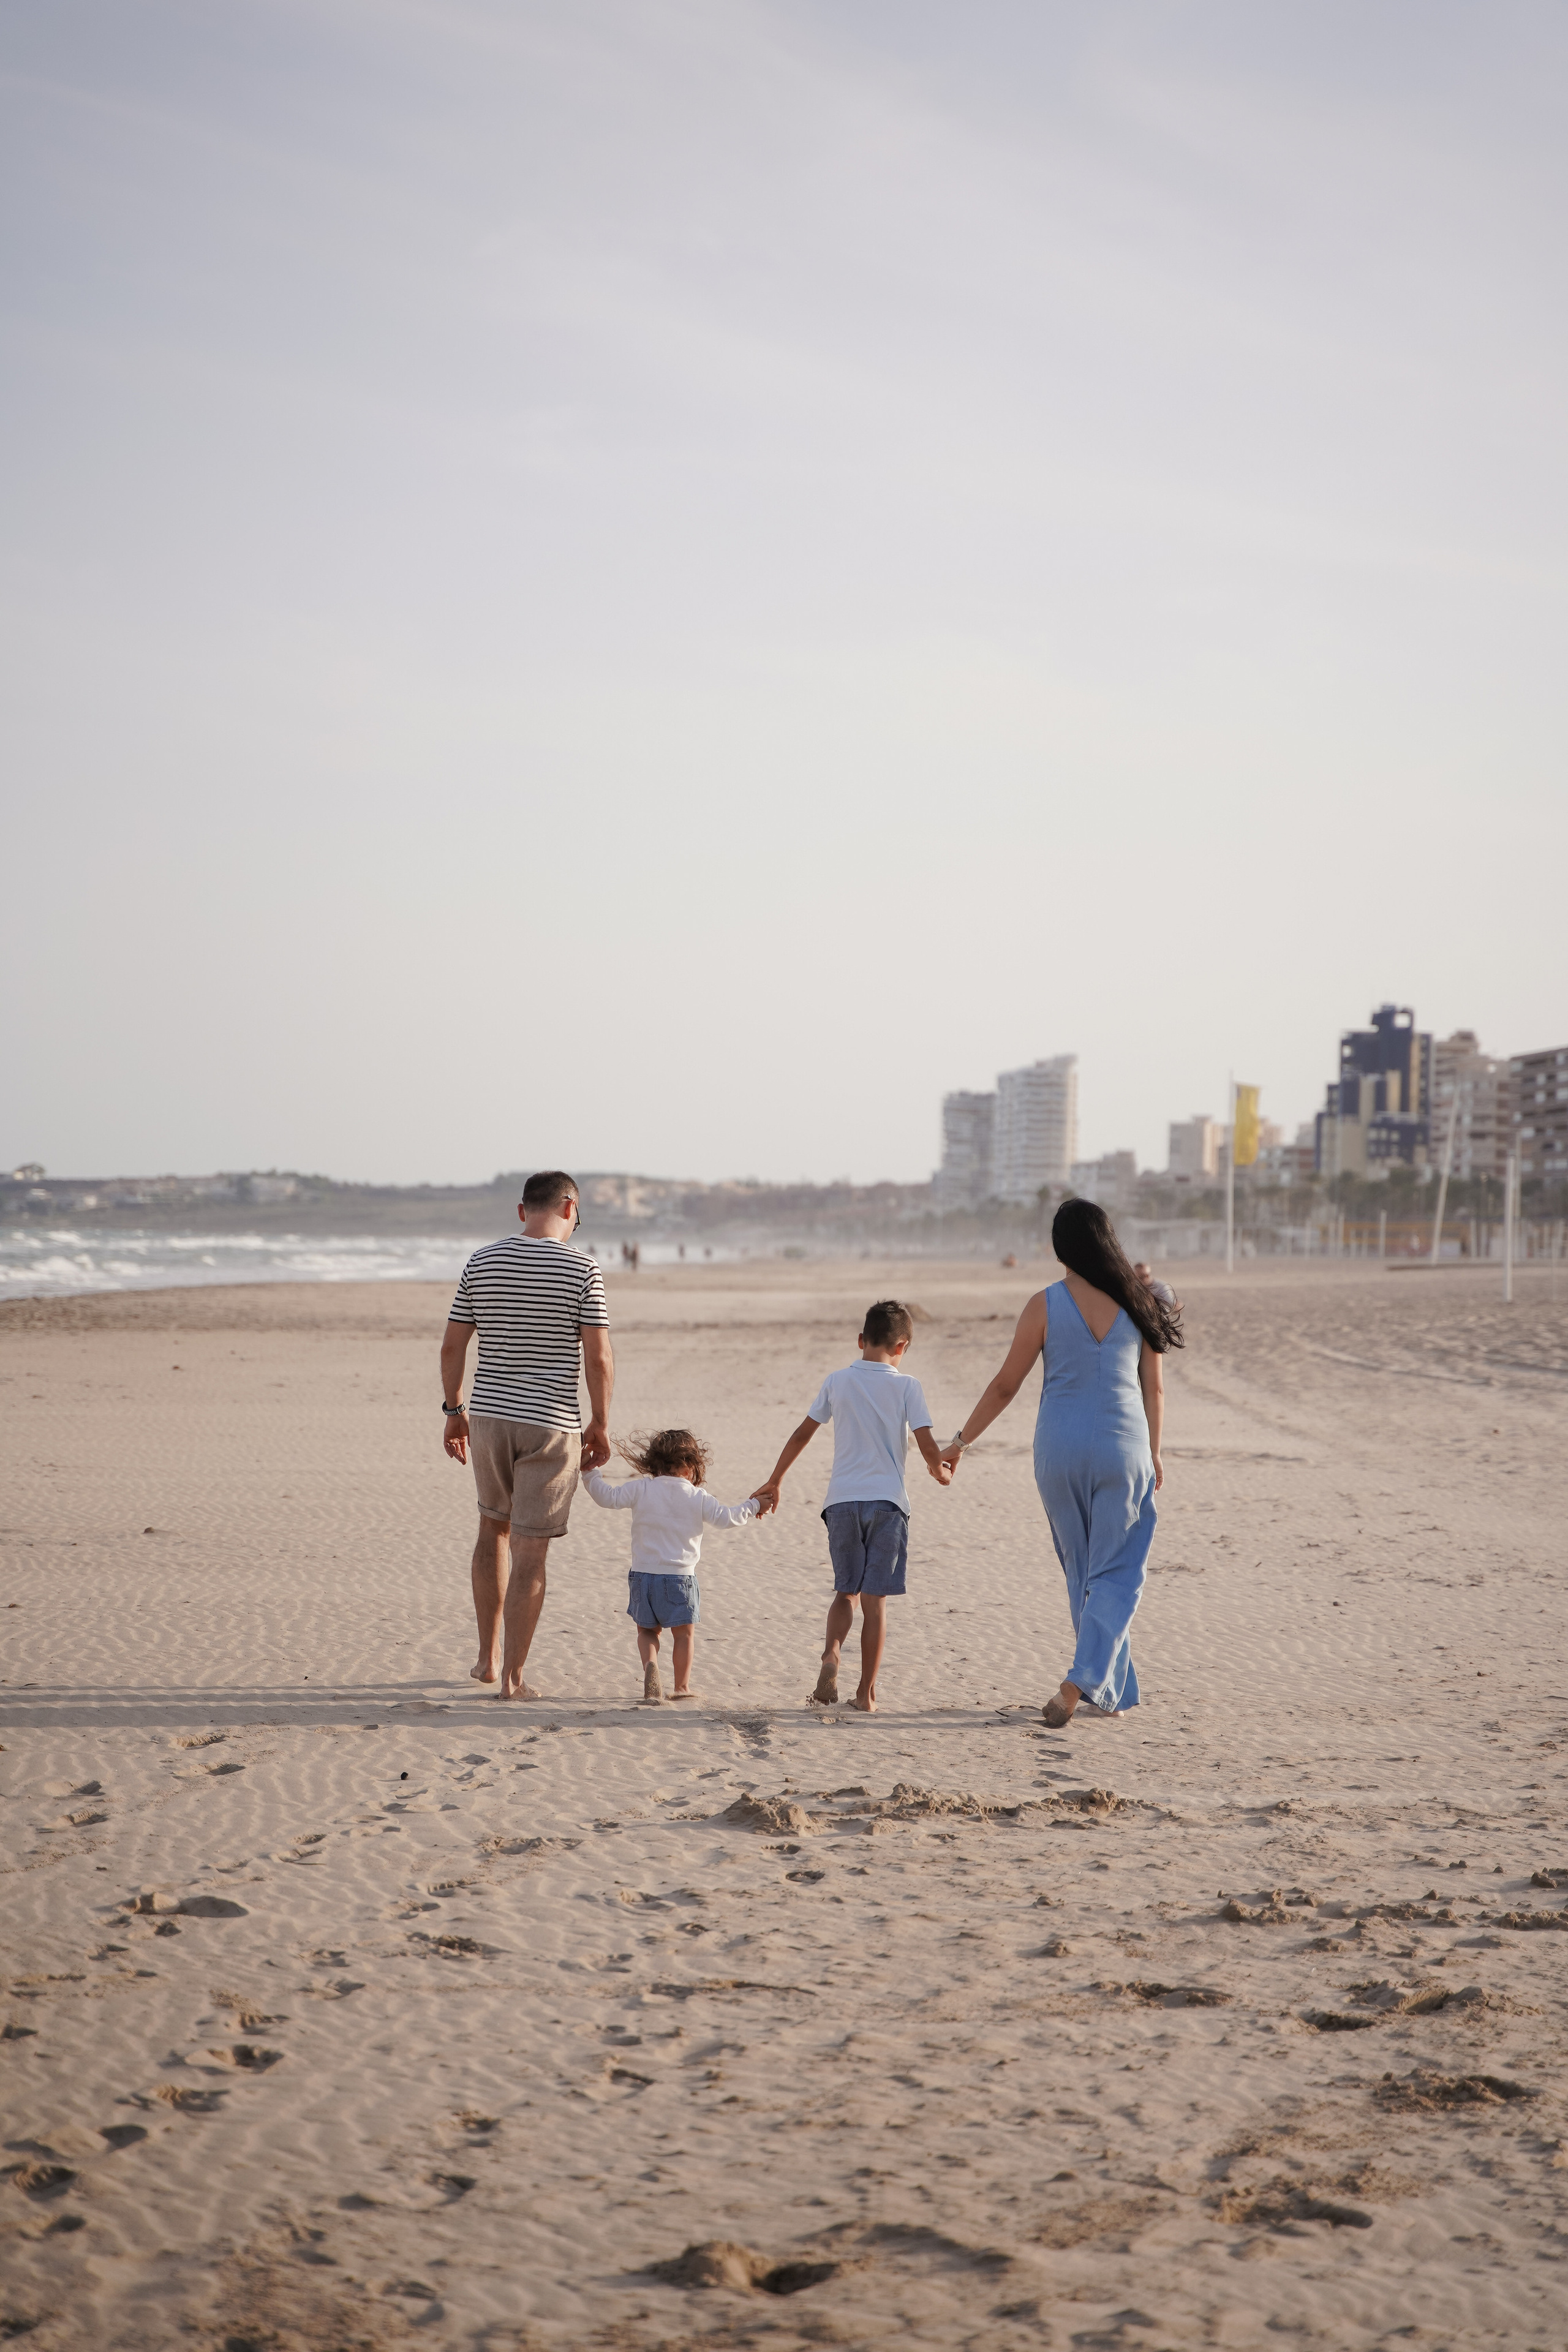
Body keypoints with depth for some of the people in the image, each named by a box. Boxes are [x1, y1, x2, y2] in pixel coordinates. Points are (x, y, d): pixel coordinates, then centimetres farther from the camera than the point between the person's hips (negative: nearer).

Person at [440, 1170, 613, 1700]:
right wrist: (599, 1425, 0)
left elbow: (452, 1346, 3)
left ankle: (488, 1657, 27)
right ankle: (513, 1677, 4)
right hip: (550, 1423, -4)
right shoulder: (581, 1269, -9)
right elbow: (598, 1358, -11)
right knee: (529, 1552, 1)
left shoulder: (481, 1262, 2)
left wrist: (453, 1411, 14)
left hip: (489, 1415, 4)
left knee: (494, 1527, 24)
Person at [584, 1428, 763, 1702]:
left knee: (647, 1630, 14)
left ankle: (650, 1665, -13)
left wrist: (590, 1474, 7)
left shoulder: (640, 1489, -2)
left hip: (643, 1574, 2)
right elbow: (725, 1517, -3)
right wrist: (753, 1507, 12)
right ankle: (682, 1686, 9)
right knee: (684, 1633, 10)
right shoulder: (697, 1498, -4)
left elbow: (610, 1498, -4)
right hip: (680, 1576, -2)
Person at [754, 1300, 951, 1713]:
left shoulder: (837, 1381, 6)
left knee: (846, 1591, 15)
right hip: (887, 1501, -2)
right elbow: (928, 1447, -5)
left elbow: (802, 1435, 10)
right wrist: (940, 1472, 18)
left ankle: (831, 1653, -12)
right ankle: (866, 1692, 3)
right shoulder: (906, 1386, -1)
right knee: (874, 1597, 3)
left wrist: (774, 1483, 20)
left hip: (842, 1500, 2)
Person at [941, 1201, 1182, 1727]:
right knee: (1114, 1574, 6)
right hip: (1123, 1447, 0)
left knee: (1082, 1570, 15)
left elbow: (1005, 1386, -3)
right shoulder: (1136, 1303, -2)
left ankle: (1115, 1691, 23)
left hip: (1060, 1448, 0)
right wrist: (1153, 1453, 18)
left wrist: (961, 1441, 9)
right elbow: (1154, 1388, 5)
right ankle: (1081, 1681, -12)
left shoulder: (1045, 1305, -7)